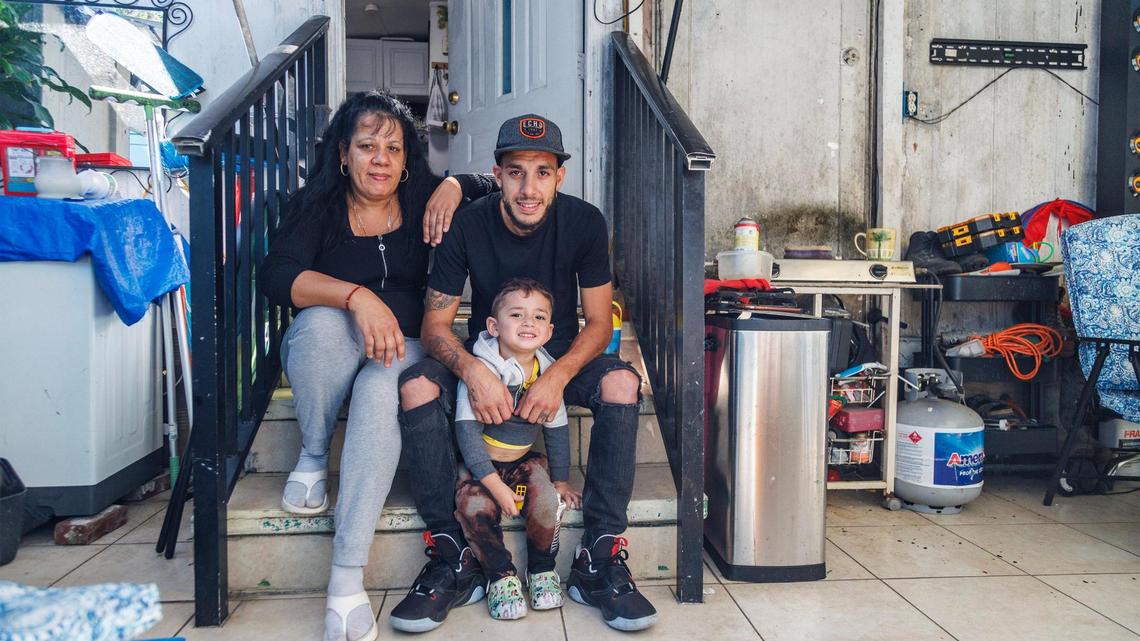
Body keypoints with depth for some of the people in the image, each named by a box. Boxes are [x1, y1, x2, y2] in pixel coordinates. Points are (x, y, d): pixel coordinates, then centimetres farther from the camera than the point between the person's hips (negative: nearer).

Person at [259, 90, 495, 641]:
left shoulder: (422, 202, 5)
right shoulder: (316, 205, -1)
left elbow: (496, 188, 14)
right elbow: (275, 276, -17)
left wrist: (454, 186, -7)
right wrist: (357, 296, -33)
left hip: (402, 348, 0)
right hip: (328, 350, 0)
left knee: (381, 393, -34)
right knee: (321, 322, -35)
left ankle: (347, 577, -34)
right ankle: (313, 457, -11)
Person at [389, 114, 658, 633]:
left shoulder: (584, 222, -13)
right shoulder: (468, 225, -14)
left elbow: (598, 323, -9)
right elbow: (435, 323, -12)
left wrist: (558, 376, -29)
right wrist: (472, 371, -33)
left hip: (562, 359, 0)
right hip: (484, 359, 0)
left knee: (621, 382, -31)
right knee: (416, 386, -29)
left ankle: (599, 561, -22)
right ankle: (454, 559, -20)